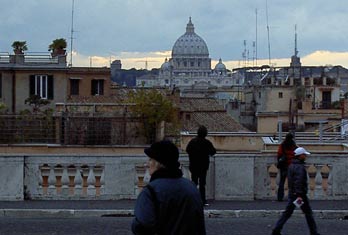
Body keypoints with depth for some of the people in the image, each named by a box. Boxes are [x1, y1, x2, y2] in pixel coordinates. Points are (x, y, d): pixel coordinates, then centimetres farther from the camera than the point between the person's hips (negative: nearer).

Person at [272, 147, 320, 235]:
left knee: (287, 212, 8)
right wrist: (299, 195, -28)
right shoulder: (300, 167, -17)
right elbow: (298, 181, -25)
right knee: (308, 213, 4)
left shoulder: (291, 166, 12)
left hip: (291, 194, 8)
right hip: (300, 194, -8)